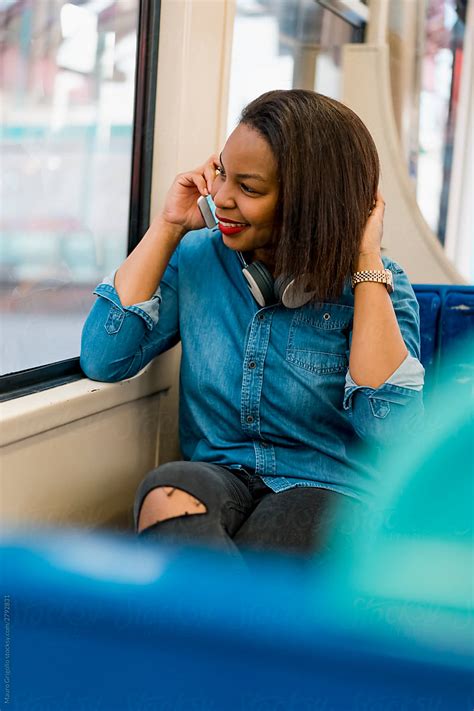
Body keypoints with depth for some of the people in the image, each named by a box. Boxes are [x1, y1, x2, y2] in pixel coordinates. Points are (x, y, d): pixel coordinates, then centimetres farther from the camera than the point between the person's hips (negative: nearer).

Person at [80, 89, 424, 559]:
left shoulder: (375, 284, -3)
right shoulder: (195, 258, 4)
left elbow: (388, 428, -19)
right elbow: (102, 360, -8)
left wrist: (367, 261, -17)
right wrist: (169, 226, -5)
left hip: (328, 492, -3)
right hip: (217, 476, 4)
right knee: (167, 492, -33)